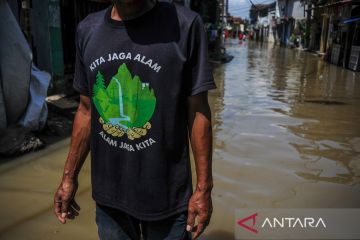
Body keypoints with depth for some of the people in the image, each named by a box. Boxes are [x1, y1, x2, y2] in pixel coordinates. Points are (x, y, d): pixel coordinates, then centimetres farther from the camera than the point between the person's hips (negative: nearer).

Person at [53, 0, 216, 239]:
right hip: (108, 193, 4)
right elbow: (87, 111, 6)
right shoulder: (87, 30, 0)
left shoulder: (185, 24, -12)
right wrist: (69, 176, 9)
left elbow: (198, 112, -10)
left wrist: (204, 187, -8)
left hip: (167, 194, -3)